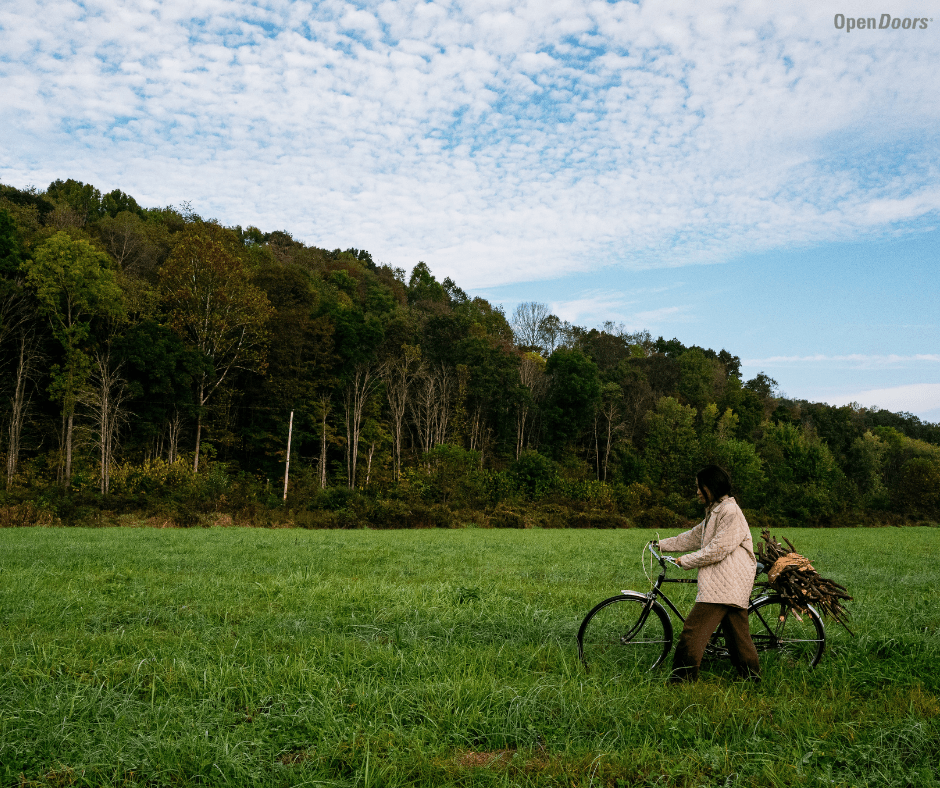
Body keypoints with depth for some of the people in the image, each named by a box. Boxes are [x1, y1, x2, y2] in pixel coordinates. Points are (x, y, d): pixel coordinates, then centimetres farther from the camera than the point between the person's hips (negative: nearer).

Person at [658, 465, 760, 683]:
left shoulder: (731, 512, -15)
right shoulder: (715, 512, 19)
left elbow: (716, 550, -19)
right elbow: (693, 537, 24)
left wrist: (685, 561, -11)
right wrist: (661, 545, 20)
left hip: (723, 584, -10)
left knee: (693, 631, -9)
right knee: (737, 634, 14)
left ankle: (681, 678, -4)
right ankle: (752, 677, 20)